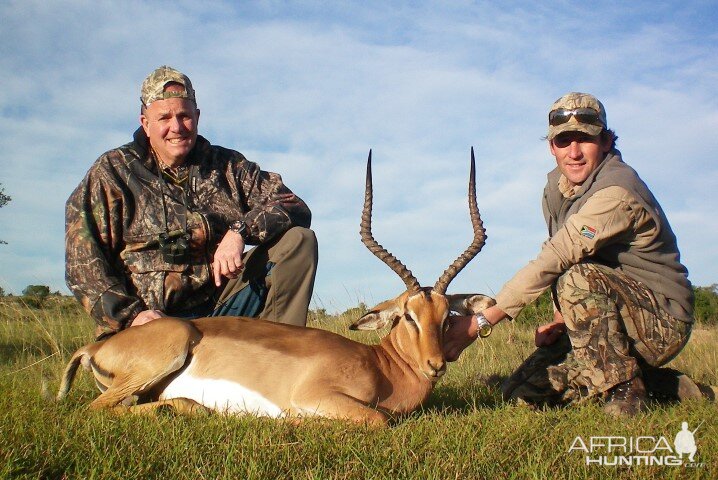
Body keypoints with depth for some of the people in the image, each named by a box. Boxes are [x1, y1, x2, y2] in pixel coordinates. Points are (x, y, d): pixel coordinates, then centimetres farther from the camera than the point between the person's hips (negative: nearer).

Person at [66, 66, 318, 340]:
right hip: (155, 320, -2)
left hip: (222, 306, 3)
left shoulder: (229, 166, 9)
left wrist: (241, 231, -20)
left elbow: (296, 209, -1)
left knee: (299, 240, -14)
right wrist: (129, 315, -16)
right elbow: (82, 260, -3)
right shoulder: (112, 171, 4)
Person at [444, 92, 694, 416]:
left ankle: (625, 391, -16)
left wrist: (481, 322, -33)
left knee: (579, 279, -35)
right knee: (521, 395, 1)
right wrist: (561, 321, -4)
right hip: (608, 323, 8)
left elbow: (554, 261, -32)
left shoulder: (617, 192, -24)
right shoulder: (557, 186, 4)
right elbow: (561, 259, 12)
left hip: (662, 322, -8)